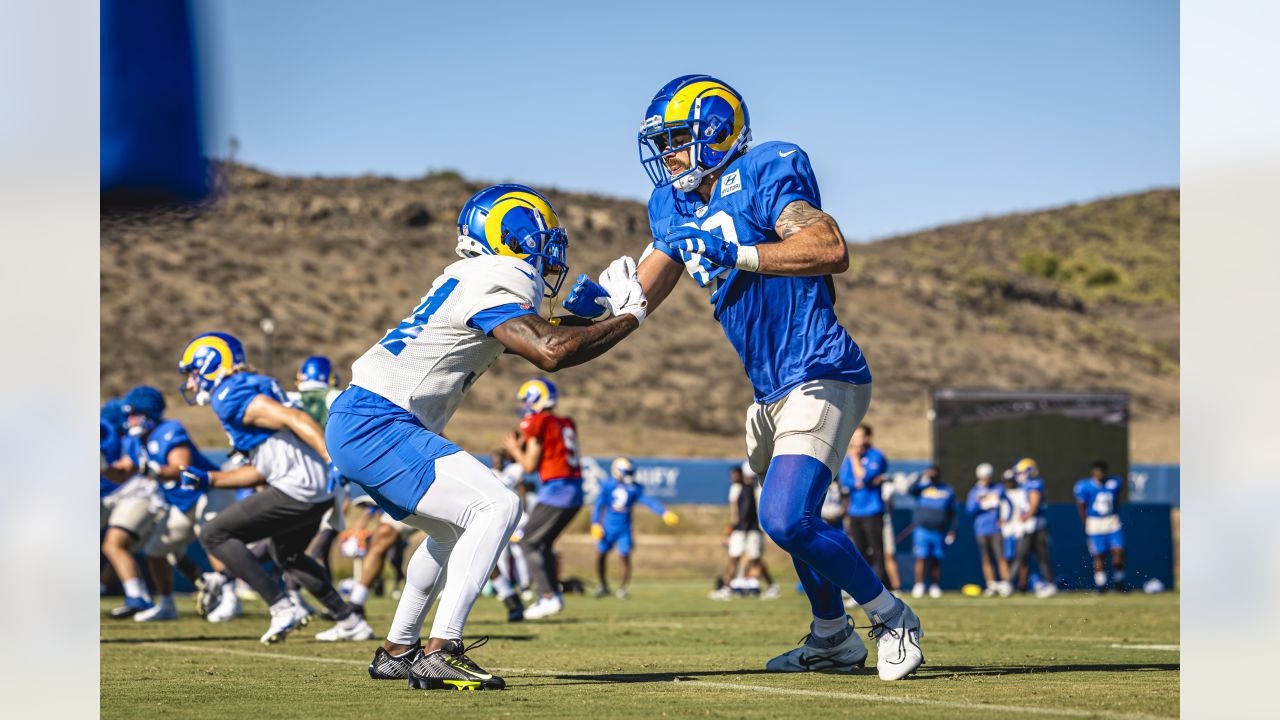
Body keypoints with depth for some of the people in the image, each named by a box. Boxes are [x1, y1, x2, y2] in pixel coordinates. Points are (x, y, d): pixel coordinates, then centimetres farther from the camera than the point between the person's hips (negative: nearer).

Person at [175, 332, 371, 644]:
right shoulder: (250, 391, 23)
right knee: (287, 556, 34)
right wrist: (209, 479, 20)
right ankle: (351, 623, 36)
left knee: (214, 535, -3)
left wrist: (334, 460, -30)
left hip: (297, 489, -10)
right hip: (319, 491, 10)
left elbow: (294, 419, -21)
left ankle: (283, 607, -8)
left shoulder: (230, 397, -8)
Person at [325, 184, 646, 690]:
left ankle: (397, 651, 32)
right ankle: (439, 654, -22)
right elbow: (550, 353, -25)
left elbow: (536, 339, 26)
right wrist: (627, 318, -13)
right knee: (495, 507, -18)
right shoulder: (493, 283, -14)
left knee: (456, 530, 25)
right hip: (376, 426, -11)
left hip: (357, 423, 11)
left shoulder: (474, 278, 16)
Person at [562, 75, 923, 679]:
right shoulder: (675, 206, 12)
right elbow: (643, 292, 9)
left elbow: (832, 250, -27)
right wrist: (597, 302, -12)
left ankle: (891, 619, -2)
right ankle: (832, 640, 41)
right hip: (773, 393, 10)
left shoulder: (764, 175, -13)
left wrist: (736, 254, -32)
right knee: (790, 519, 22)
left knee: (786, 518, -20)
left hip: (818, 376, -10)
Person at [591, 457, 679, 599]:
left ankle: (623, 587, 13)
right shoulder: (607, 486, -8)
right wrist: (595, 524, -15)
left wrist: (664, 513, -18)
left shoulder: (634, 489, -3)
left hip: (624, 529, 1)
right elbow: (599, 505, -8)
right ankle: (603, 586, 24)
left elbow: (649, 502, -8)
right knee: (600, 557, 5)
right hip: (608, 528, 0)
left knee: (625, 557, -6)